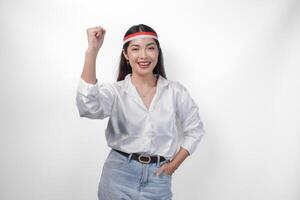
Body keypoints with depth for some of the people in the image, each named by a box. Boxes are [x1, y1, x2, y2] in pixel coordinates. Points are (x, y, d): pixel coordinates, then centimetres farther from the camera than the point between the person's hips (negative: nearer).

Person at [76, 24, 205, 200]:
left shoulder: (175, 91, -2)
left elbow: (195, 129, 8)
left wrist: (175, 164, -1)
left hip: (158, 178, 1)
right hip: (119, 175, 0)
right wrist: (92, 51, -31)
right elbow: (88, 107, -27)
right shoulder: (115, 91, -6)